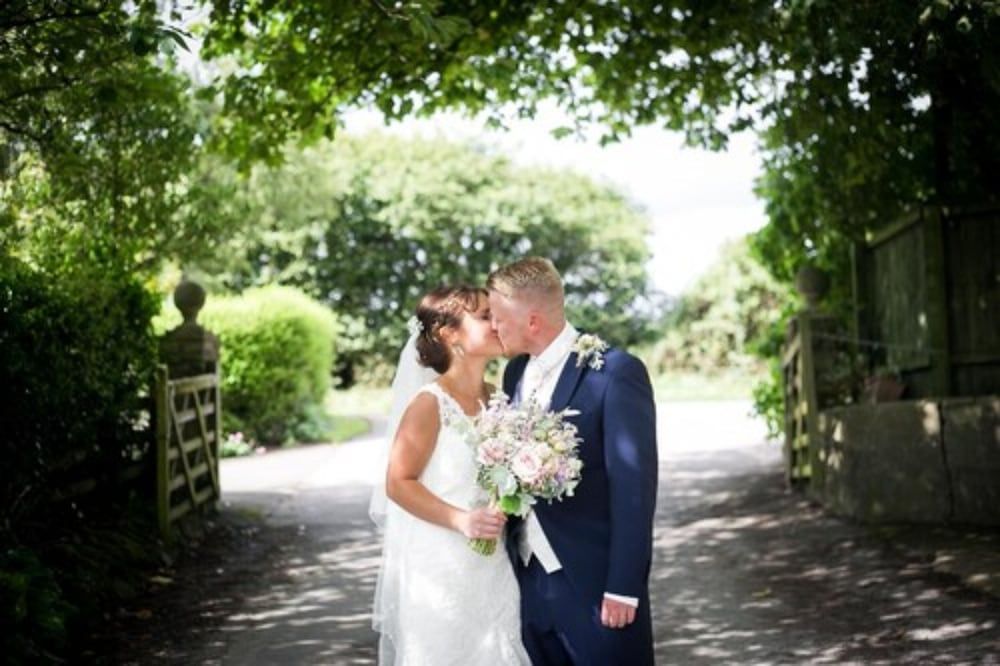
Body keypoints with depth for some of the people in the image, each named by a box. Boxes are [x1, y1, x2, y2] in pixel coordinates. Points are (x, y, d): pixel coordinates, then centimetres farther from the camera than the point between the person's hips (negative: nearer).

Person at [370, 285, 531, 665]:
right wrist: (460, 520, -22)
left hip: (491, 567, 6)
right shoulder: (431, 402, -14)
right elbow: (398, 483, -13)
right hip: (438, 569, -6)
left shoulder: (494, 398, 5)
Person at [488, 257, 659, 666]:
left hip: (594, 584, -6)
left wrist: (623, 587, -15)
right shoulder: (516, 372, 9)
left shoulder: (615, 373, -13)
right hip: (528, 579, 6)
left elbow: (633, 487, -14)